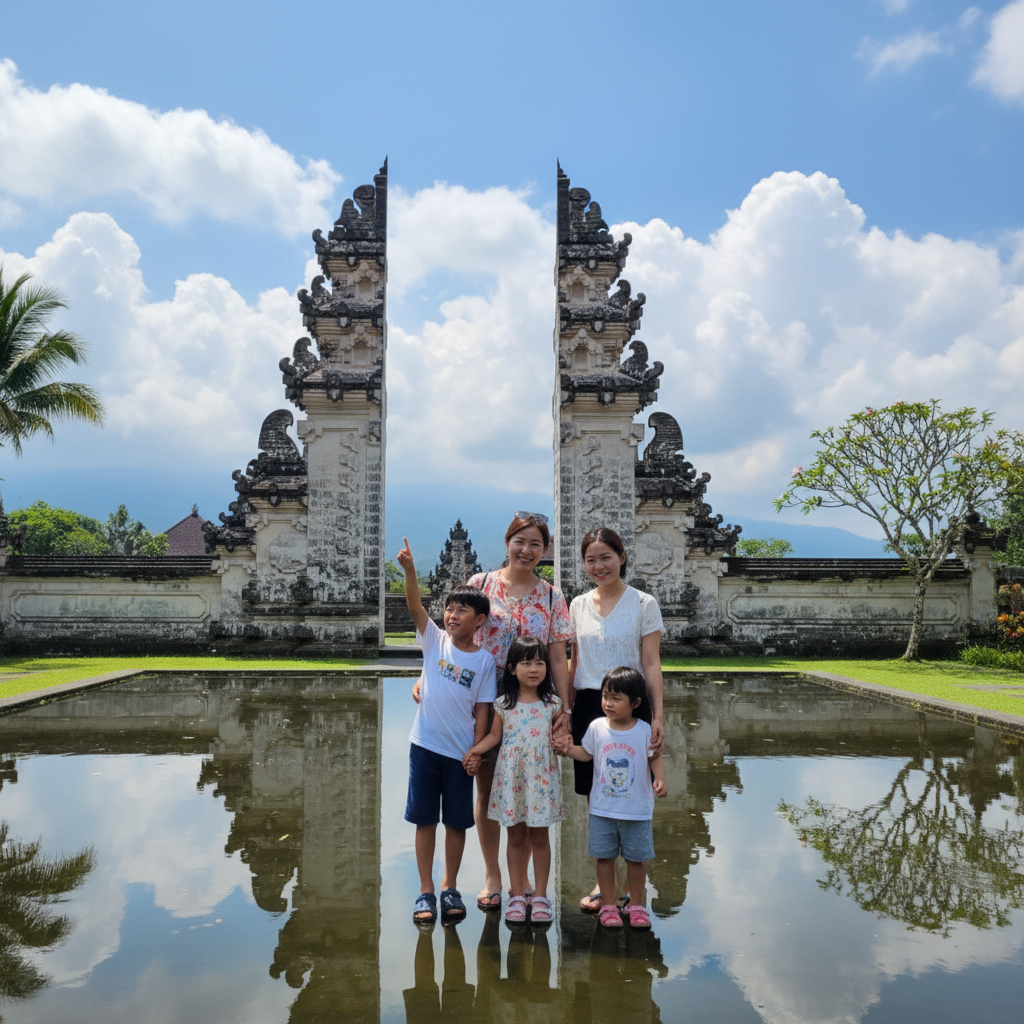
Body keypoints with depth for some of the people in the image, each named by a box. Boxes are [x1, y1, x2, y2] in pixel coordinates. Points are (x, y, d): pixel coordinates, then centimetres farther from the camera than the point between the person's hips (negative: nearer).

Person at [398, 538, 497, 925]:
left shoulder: (484, 661, -1)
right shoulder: (434, 641, 0)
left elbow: (482, 710, 0)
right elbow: (415, 606, -15)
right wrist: (409, 570, -30)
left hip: (461, 751, 0)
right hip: (425, 745, 0)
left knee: (457, 822, 9)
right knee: (424, 820, 5)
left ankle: (450, 889, 25)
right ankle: (425, 892, 17)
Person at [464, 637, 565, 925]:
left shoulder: (552, 703, 0)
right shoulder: (503, 704, 1)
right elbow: (495, 735, 9)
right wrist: (476, 750, -4)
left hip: (542, 775, 0)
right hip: (511, 776, 1)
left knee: (539, 836, 6)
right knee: (516, 837, 8)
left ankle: (540, 896, 17)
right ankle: (518, 896, 18)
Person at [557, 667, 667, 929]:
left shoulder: (644, 730, -8)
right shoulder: (596, 727, -2)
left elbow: (655, 758, 1)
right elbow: (586, 753, 10)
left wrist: (659, 779, -15)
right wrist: (569, 750, -8)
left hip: (637, 810, -1)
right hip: (602, 809, 2)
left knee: (637, 858, 8)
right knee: (604, 857, 8)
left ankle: (635, 904, 26)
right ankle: (608, 904, 23)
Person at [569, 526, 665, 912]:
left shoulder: (643, 604, -1)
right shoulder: (578, 606, 9)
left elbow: (651, 664, -3)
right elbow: (572, 663, 13)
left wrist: (657, 716, -9)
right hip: (587, 706, 3)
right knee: (595, 797, 7)